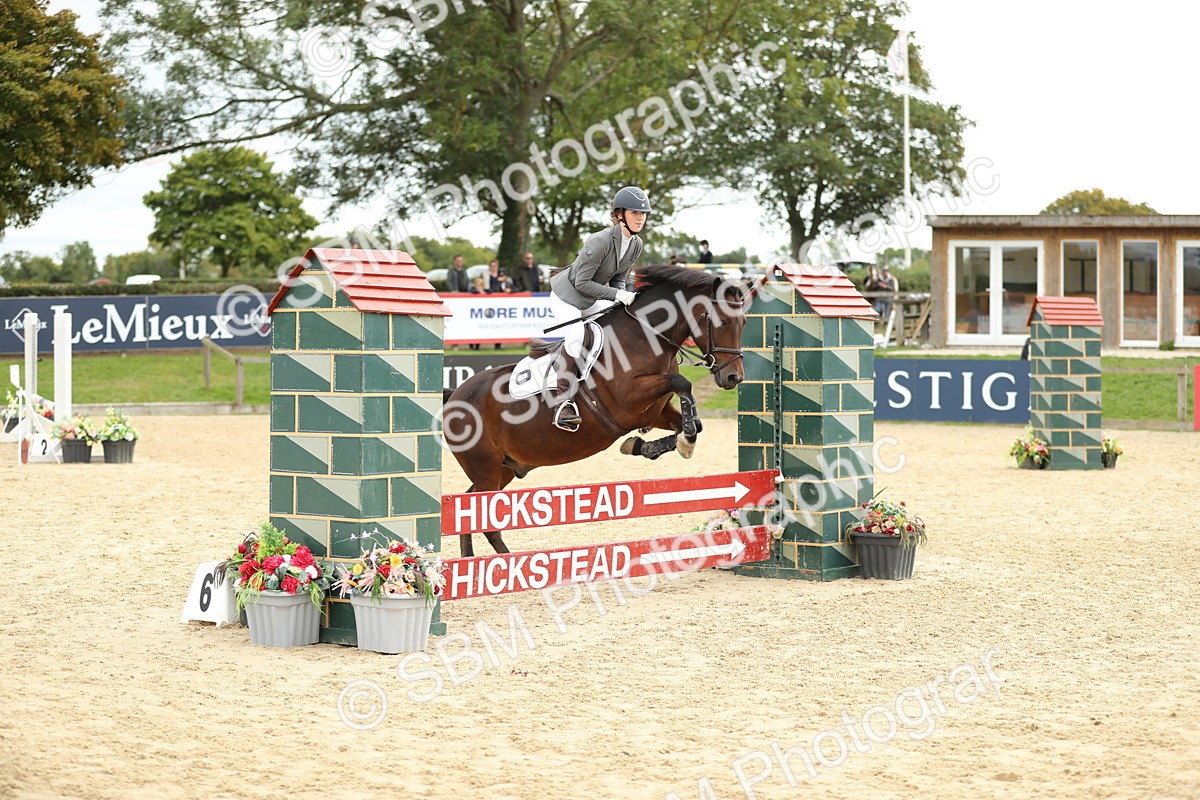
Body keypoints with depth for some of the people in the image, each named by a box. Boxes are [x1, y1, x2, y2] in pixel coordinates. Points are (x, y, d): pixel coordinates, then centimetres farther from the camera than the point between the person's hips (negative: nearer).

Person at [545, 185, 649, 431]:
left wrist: (622, 297, -14)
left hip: (594, 299, 8)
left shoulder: (636, 245, -6)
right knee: (576, 337, -29)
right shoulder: (601, 241, -30)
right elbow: (582, 282, -27)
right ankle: (561, 399, -23)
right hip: (567, 295, -8)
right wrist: (617, 294, -29)